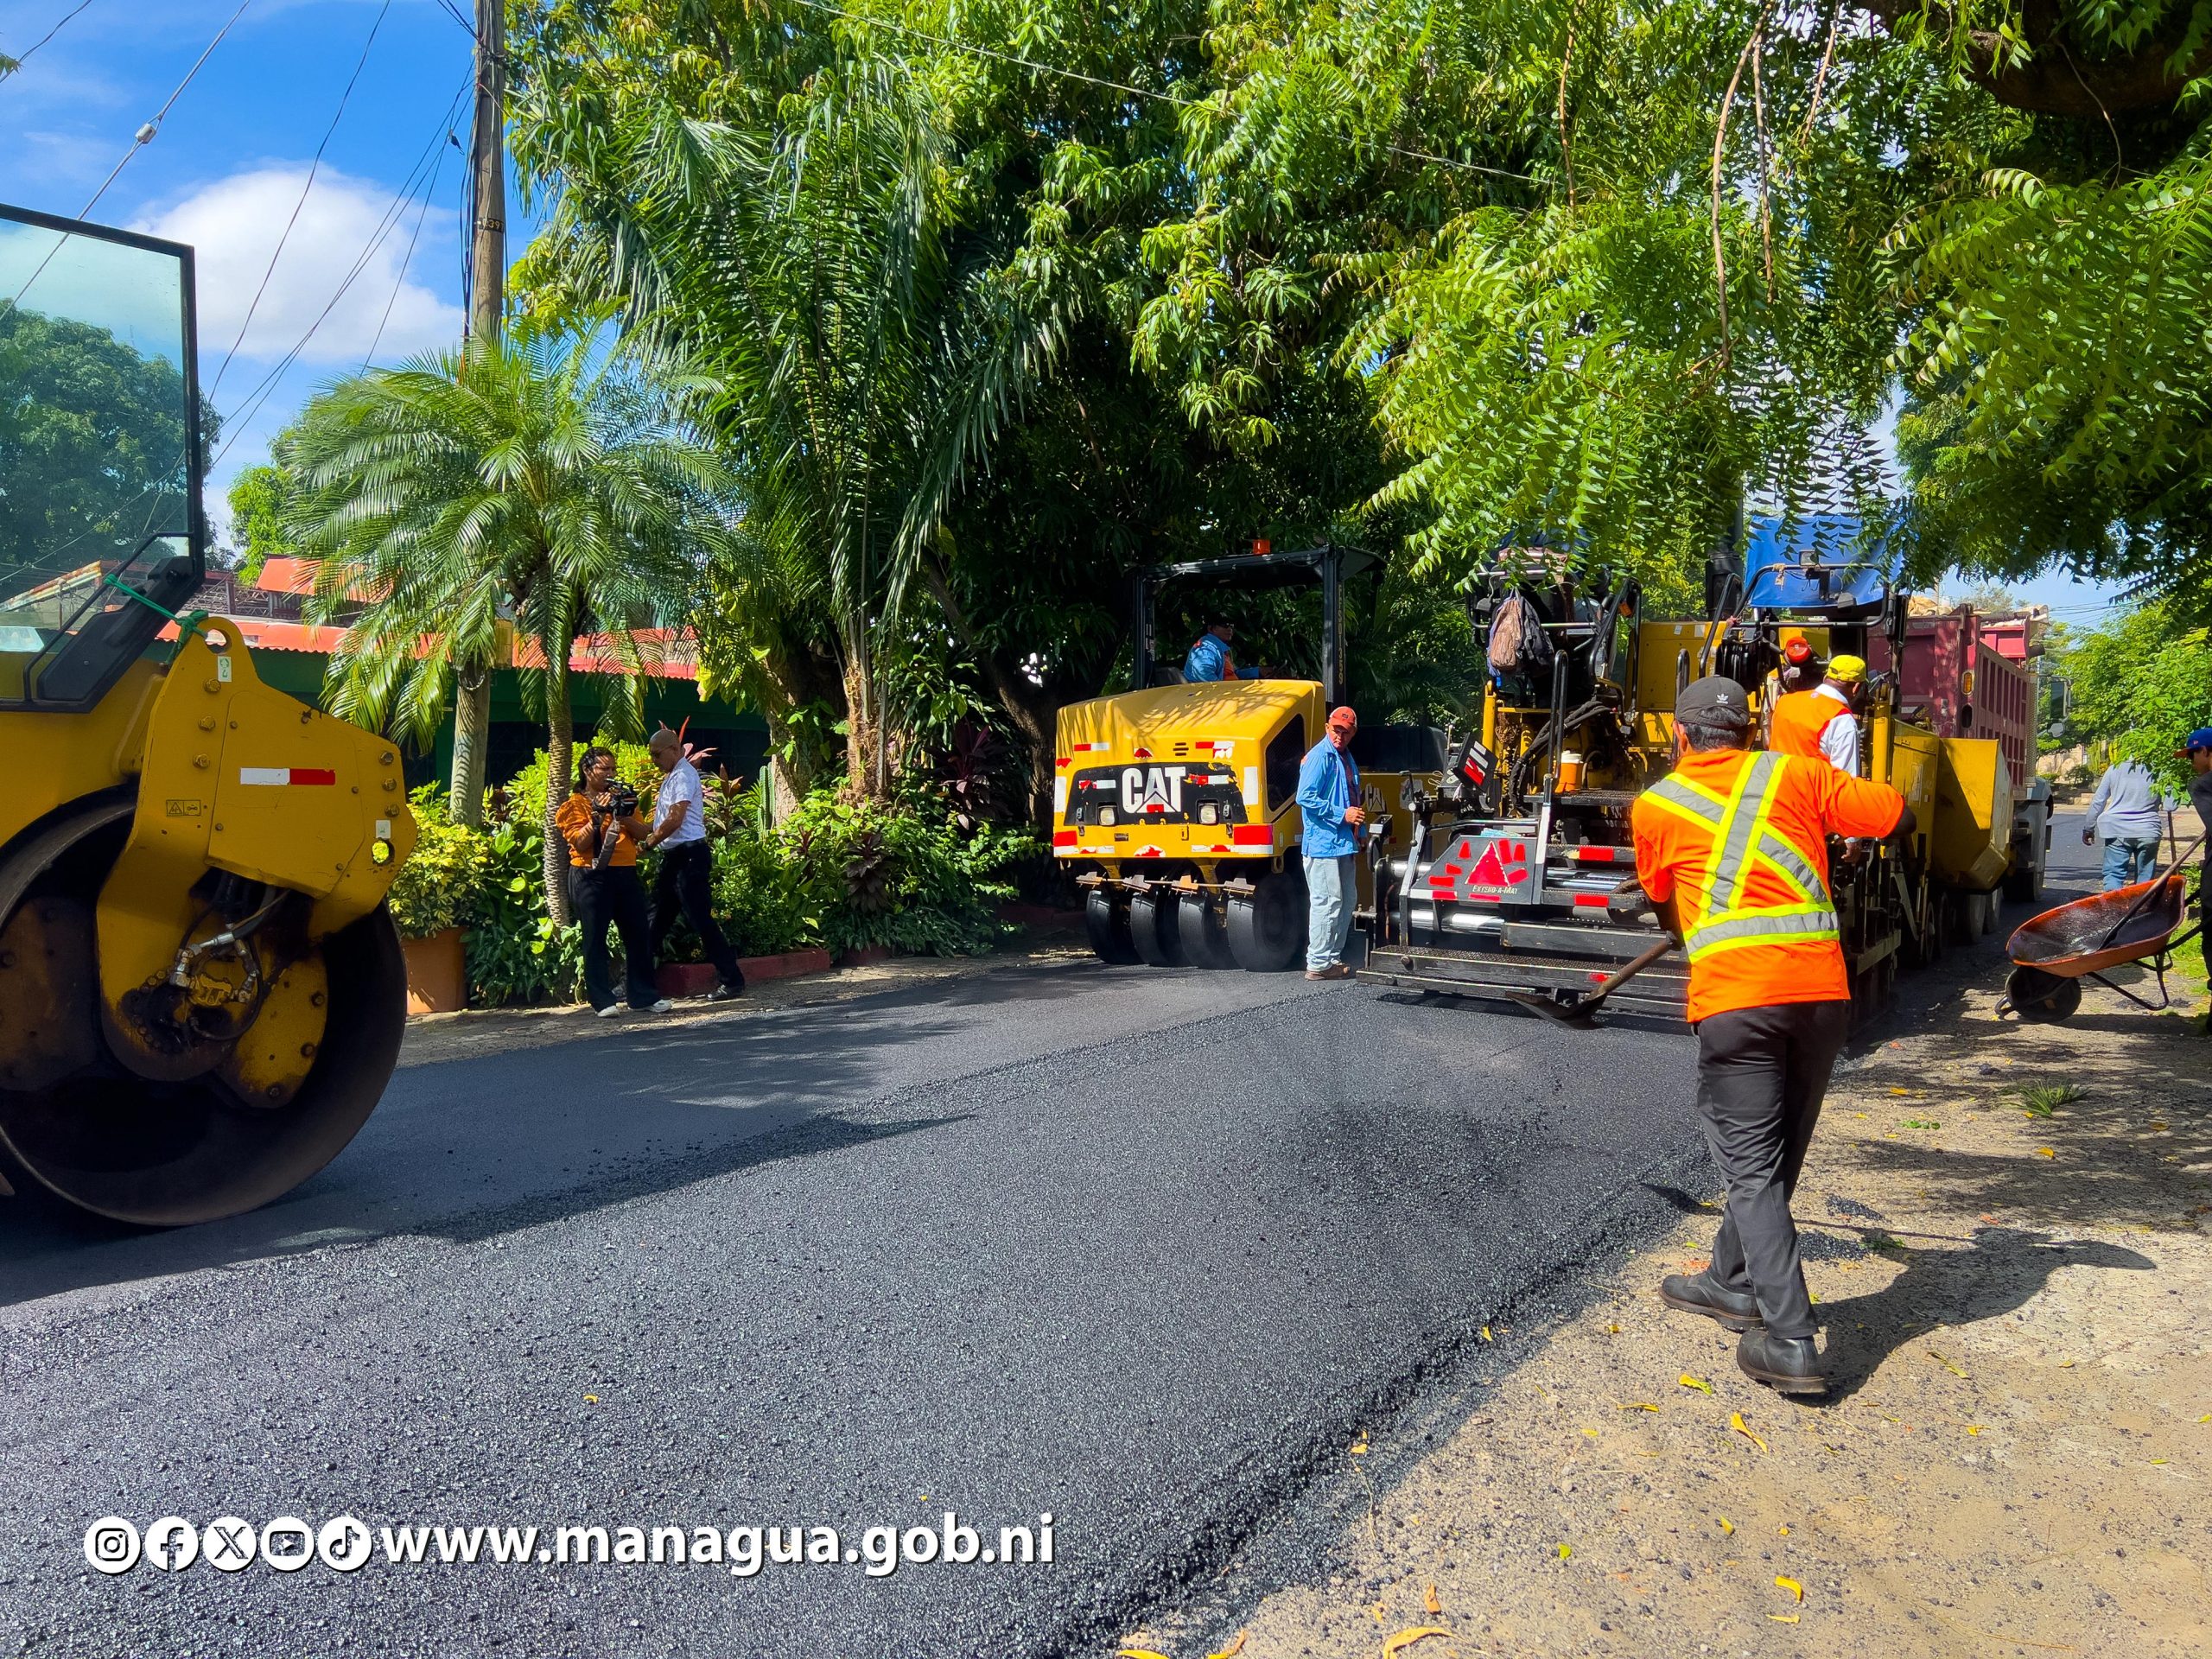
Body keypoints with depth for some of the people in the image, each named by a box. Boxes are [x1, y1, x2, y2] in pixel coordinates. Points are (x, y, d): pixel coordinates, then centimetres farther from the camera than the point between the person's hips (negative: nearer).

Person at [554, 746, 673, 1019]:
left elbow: (643, 834, 10)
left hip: (626, 874, 5)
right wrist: (598, 815, -16)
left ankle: (644, 997, 10)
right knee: (596, 939, -2)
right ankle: (603, 1001, 0)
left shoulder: (622, 797, 18)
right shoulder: (575, 804, 3)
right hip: (591, 877, -5)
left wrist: (624, 816, -7)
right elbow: (580, 843, -9)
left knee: (638, 935, 4)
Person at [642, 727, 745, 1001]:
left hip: (689, 855, -10)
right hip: (673, 856, 10)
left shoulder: (683, 775, -11)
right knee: (657, 920, 14)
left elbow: (675, 819, -19)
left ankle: (733, 981, -2)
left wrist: (649, 841, -8)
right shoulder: (670, 777, 19)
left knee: (701, 920, -8)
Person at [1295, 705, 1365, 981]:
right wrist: (1341, 814, -20)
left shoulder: (1346, 757, 18)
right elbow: (1305, 797, -20)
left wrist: (1357, 823, 17)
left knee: (1347, 900, 15)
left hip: (1343, 842, 10)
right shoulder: (1319, 757, -12)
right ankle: (1318, 964, -3)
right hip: (1323, 842, -10)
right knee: (1327, 902, -8)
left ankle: (1333, 957, 24)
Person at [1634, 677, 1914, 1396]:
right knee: (1775, 1155, 19)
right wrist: (1826, 817, 27)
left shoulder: (1655, 805, 9)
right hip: (1823, 990, 4)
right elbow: (1898, 817, 10)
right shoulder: (1795, 773, 12)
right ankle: (1733, 1284, 35)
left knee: (1752, 1169, 3)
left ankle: (1790, 1343, -1)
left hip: (1733, 996, -4)